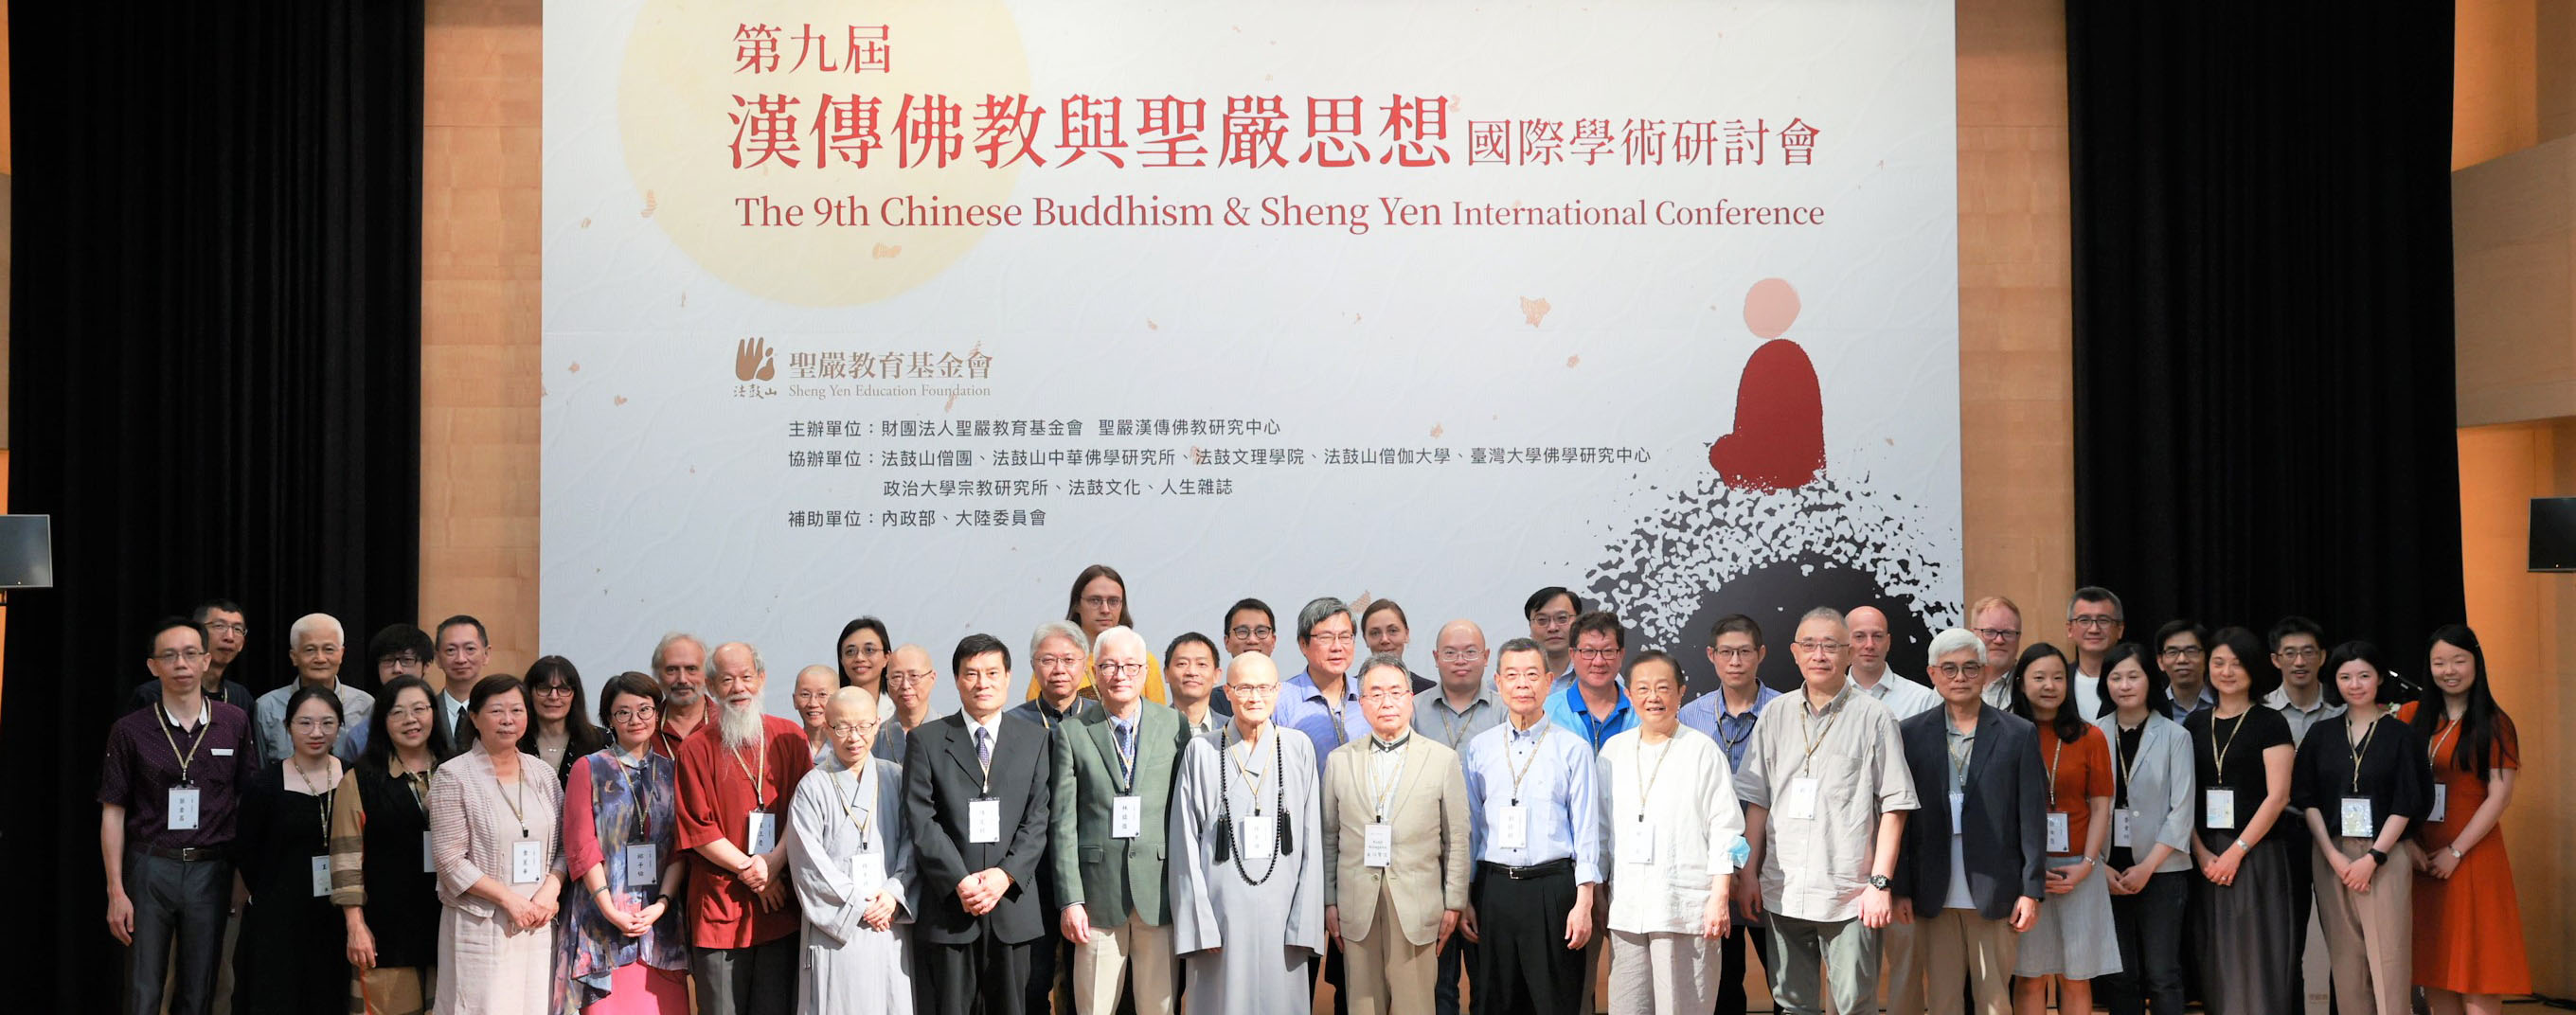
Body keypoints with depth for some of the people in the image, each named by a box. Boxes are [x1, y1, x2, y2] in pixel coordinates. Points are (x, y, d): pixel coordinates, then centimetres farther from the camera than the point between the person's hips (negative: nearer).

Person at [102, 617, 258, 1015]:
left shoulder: (235, 724, 3)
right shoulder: (129, 731, 0)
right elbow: (113, 813, 1)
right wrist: (116, 891, -4)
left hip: (211, 870, 1)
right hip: (150, 867, -1)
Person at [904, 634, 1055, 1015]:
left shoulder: (1034, 739, 10)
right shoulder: (926, 740, 5)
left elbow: (1039, 818, 3)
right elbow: (921, 821, -3)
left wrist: (1005, 875, -11)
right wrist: (959, 882, -12)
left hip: (1012, 903, 2)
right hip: (947, 906, -1)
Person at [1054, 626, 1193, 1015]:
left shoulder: (1175, 726, 6)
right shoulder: (1072, 733, 4)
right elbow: (1064, 823, 1)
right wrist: (1070, 899, -5)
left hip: (1159, 891, 1)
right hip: (1098, 892, 0)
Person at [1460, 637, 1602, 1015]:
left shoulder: (1573, 749, 0)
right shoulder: (1479, 749, 9)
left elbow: (1586, 830, -1)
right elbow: (1469, 826, 11)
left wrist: (1584, 902, -7)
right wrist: (1464, 899, 7)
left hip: (1553, 888, -3)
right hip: (1493, 887, 3)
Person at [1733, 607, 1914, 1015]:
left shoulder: (1873, 717, -1)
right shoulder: (1775, 714, 10)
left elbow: (1894, 807, -2)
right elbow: (1757, 802, 13)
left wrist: (1880, 882, -8)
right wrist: (1749, 874, 8)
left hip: (1849, 895, -4)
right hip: (1783, 891, 4)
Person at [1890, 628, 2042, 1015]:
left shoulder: (2019, 734, 3)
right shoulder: (1911, 733, 6)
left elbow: (2033, 818, 1)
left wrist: (2032, 891, -3)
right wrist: (1901, 889, 0)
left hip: (1995, 894, -1)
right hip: (1935, 896, 1)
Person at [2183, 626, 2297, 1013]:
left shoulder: (2270, 724, -1)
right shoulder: (2195, 724, 11)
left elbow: (2277, 796, -8)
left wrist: (2236, 851, -13)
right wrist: (2201, 853, -6)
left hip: (2255, 852, -4)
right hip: (2206, 856, 4)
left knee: (2255, 957, -3)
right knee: (2215, 959, 5)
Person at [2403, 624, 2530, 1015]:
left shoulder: (2494, 723, 1)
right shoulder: (2411, 717, 8)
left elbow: (2499, 796, -6)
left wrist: (2455, 851, -12)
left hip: (2471, 853, -3)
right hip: (2420, 856, 3)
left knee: (2475, 954, -4)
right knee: (2435, 958, 5)